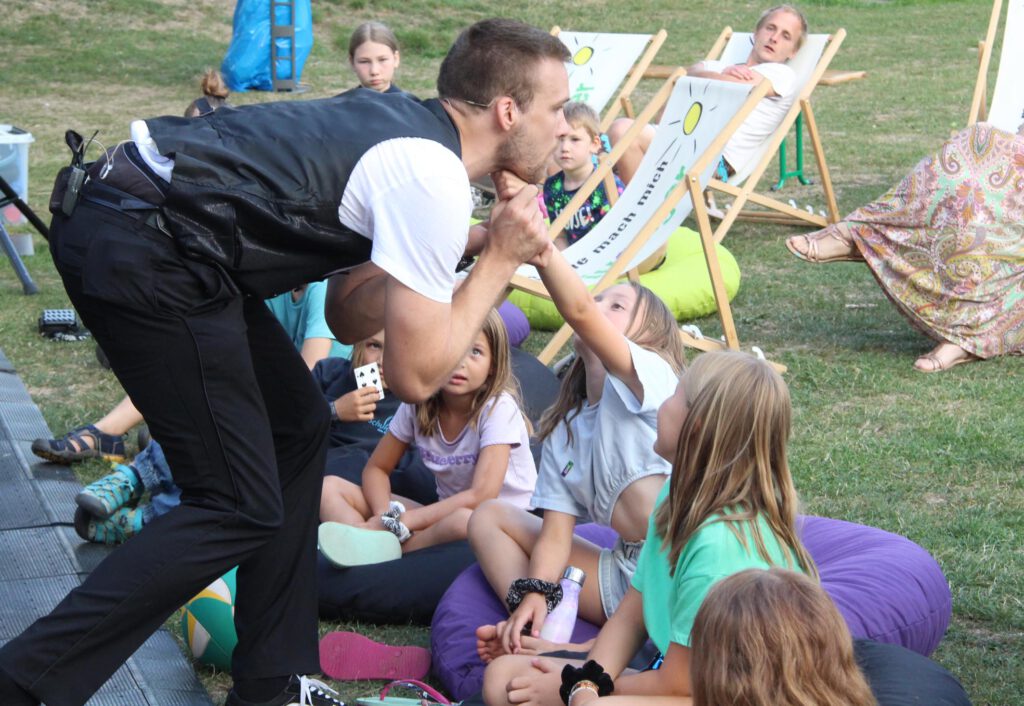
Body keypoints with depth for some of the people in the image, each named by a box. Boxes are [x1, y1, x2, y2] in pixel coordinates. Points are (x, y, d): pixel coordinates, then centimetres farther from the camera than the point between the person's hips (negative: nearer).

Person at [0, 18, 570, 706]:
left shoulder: (397, 123, 18)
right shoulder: (434, 180, -11)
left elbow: (349, 317, 22)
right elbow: (415, 375, -9)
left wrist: (468, 249, 13)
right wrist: (499, 262, 1)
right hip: (145, 258, -10)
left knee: (297, 425, 18)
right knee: (238, 509, -5)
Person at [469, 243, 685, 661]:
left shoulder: (651, 379, -7)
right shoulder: (564, 431, 14)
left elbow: (578, 311, -26)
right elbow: (556, 533, 5)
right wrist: (532, 595, -14)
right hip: (624, 576, 8)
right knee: (489, 516, 7)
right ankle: (545, 638, -16)